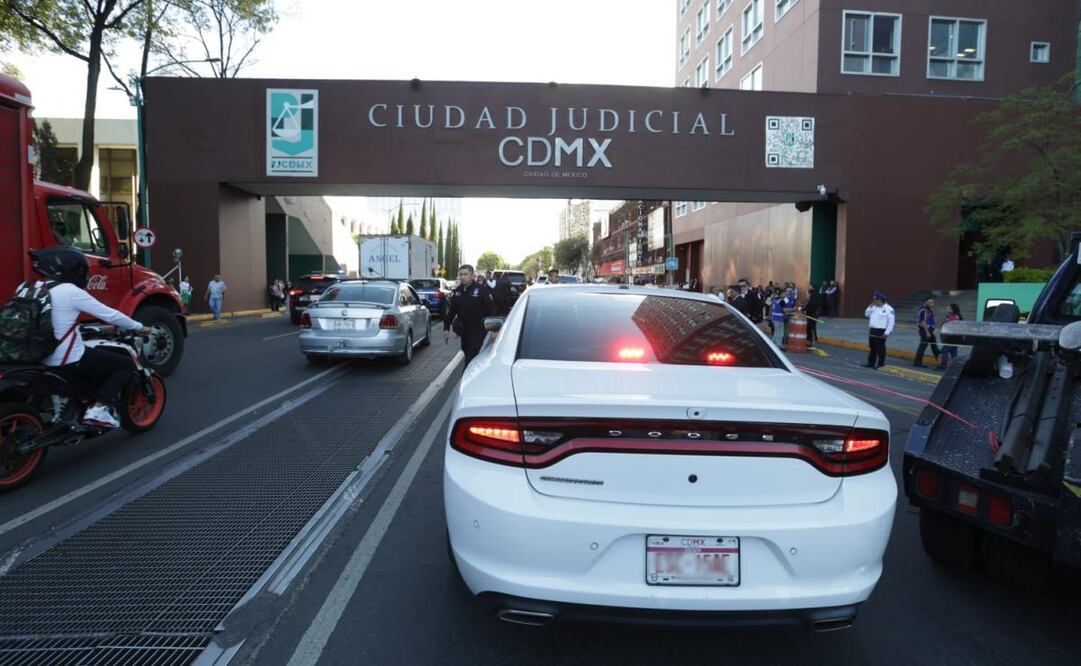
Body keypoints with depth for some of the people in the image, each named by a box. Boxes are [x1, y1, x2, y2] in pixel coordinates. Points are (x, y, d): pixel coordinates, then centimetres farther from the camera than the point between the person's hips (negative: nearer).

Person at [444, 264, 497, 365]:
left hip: (478, 330, -6)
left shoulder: (482, 289, -11)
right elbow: (451, 311, 11)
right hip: (464, 329, 6)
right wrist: (446, 328, 8)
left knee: (471, 357, -14)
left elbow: (491, 309, -9)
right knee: (467, 354, 15)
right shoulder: (457, 292, 6)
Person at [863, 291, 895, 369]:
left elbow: (891, 321, -14)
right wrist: (870, 307, 4)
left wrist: (886, 333, -19)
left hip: (881, 332, -8)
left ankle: (881, 365, 1)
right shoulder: (874, 307, 12)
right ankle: (871, 363, 22)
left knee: (880, 349, -5)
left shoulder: (888, 308, -11)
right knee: (872, 348, 14)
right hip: (872, 331, 8)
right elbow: (867, 314, 20)